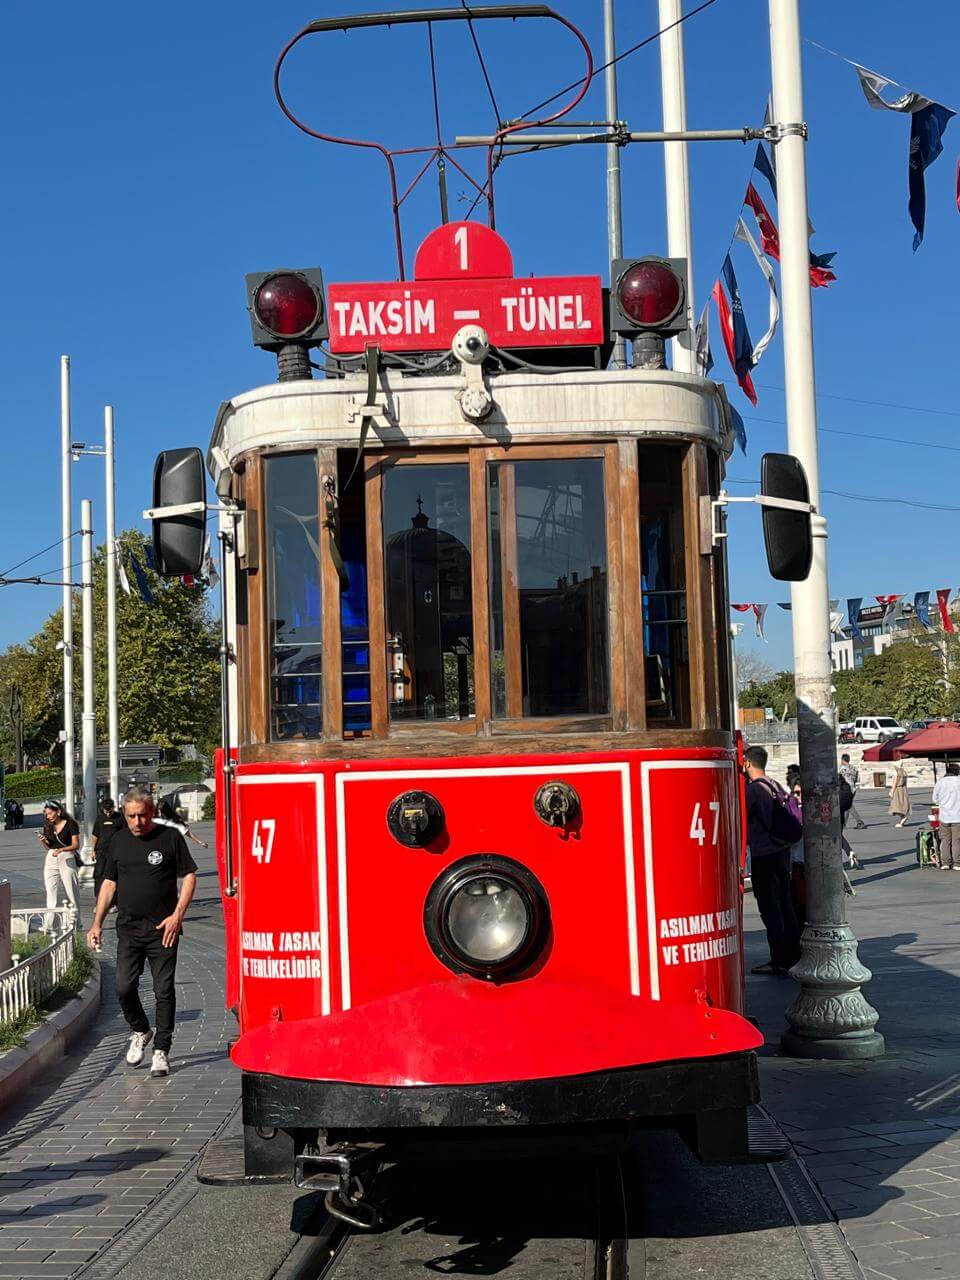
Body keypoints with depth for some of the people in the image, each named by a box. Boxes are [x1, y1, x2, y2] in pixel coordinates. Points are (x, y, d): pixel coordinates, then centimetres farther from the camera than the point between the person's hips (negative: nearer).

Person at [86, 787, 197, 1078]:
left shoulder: (170, 837, -2)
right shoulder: (119, 841, 10)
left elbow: (189, 876, -1)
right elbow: (109, 882, 16)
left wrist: (177, 915, -10)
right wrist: (97, 923, 9)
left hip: (163, 929, -3)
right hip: (128, 928, 3)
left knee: (164, 991, -2)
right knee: (124, 988, -2)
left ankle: (161, 1050, 8)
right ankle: (140, 1032, 25)